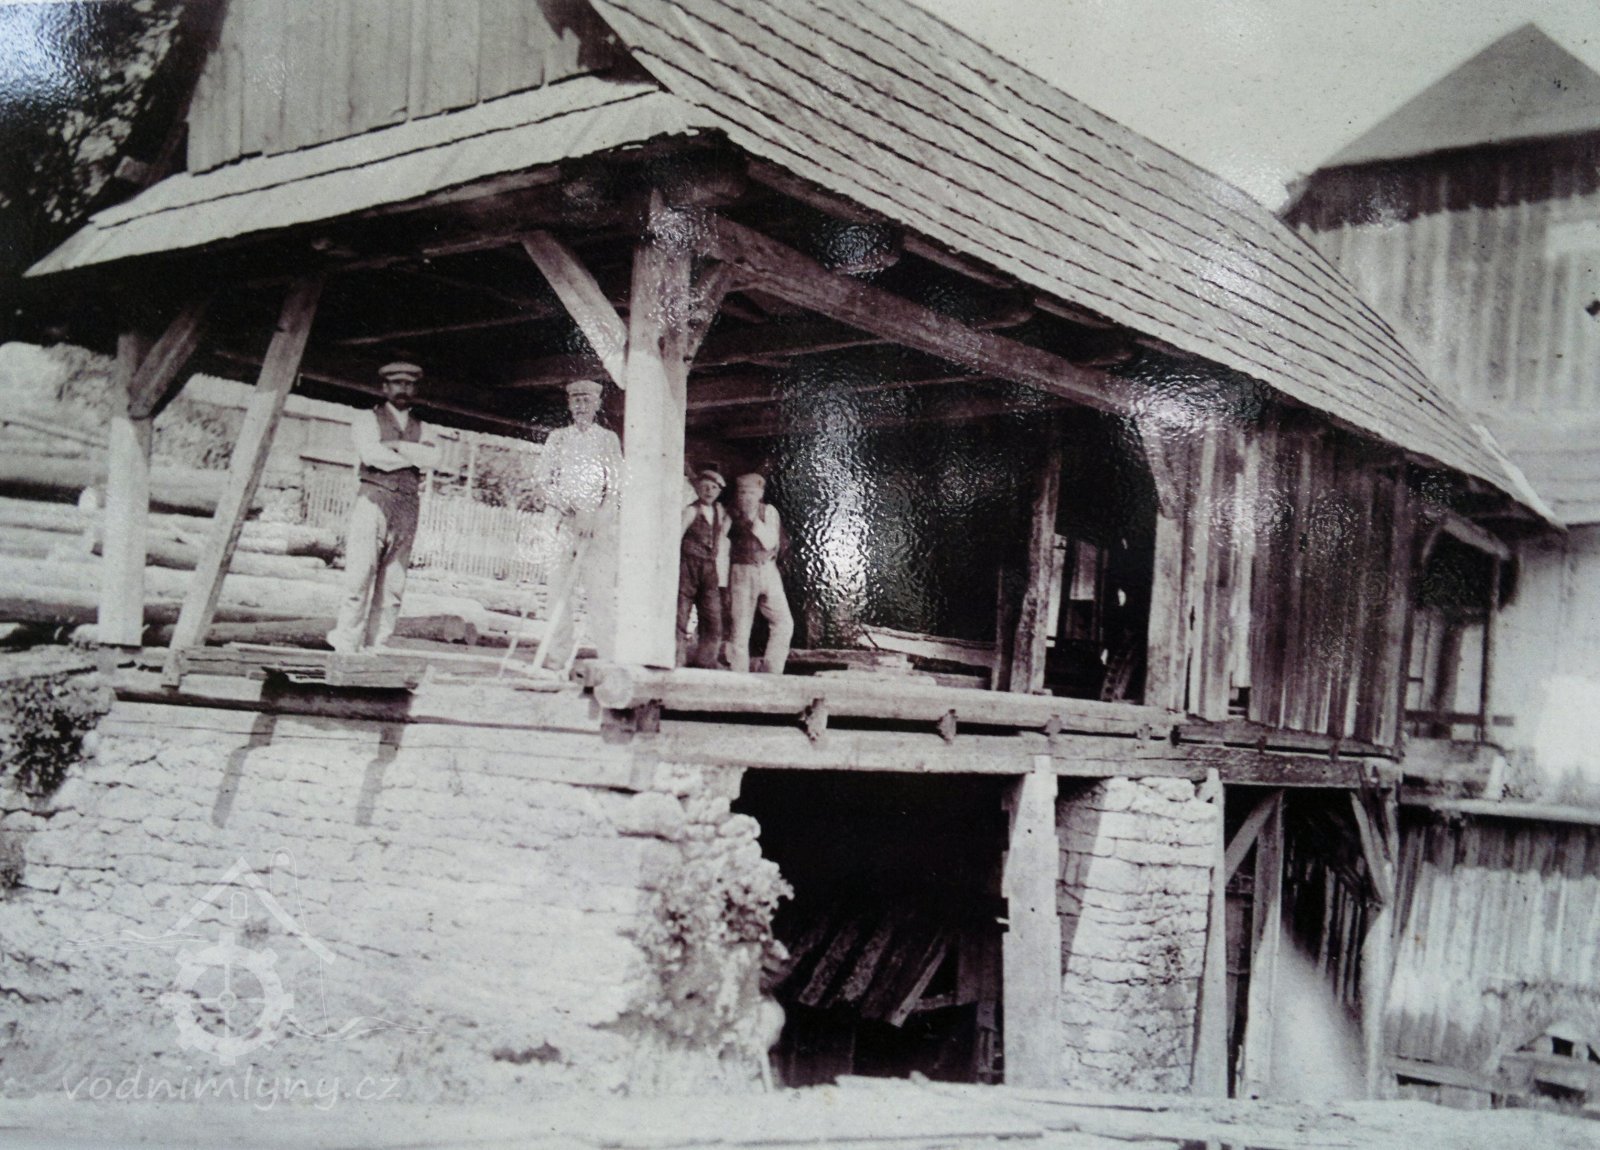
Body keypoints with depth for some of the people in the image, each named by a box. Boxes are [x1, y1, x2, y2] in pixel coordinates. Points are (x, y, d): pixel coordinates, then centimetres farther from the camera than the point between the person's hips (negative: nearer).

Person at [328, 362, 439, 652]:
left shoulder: (421, 429, 21)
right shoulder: (367, 419, 11)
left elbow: (432, 456, 0)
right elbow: (370, 453, -8)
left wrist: (396, 446, -7)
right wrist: (413, 458, 0)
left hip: (408, 506, 3)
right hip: (374, 500, -3)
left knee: (393, 583, -2)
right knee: (360, 574, -10)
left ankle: (376, 646, 0)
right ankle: (346, 644, -7)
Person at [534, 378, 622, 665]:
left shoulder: (608, 439, 12)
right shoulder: (558, 438, 16)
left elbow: (616, 485, 4)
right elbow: (544, 479, 9)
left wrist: (595, 518, -11)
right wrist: (567, 510, -7)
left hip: (601, 525, -1)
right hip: (566, 523, 1)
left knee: (601, 588, -11)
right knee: (559, 584, -6)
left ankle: (607, 655, -16)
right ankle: (557, 656, -6)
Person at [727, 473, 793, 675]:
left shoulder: (769, 511, 2)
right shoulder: (732, 514, 1)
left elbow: (771, 542, -6)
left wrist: (754, 519, -14)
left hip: (768, 570, 2)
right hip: (742, 572, -2)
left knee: (784, 623, -5)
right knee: (741, 627, -4)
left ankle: (772, 672, 3)